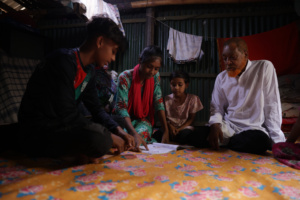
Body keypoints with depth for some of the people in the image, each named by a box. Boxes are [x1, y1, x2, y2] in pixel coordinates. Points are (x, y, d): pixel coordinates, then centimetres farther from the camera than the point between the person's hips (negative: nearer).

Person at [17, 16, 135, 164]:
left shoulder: (88, 70, 8)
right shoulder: (64, 60, -20)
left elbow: (96, 109, 11)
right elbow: (67, 113, -25)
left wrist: (119, 131, -2)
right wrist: (109, 137, -19)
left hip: (62, 126, 10)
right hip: (36, 134, -9)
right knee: (99, 140, -33)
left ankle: (69, 152, 0)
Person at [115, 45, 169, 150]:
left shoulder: (155, 76, -6)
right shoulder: (125, 77, -20)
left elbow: (158, 103, -6)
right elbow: (121, 108, -26)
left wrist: (166, 131, -15)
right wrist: (134, 134, -40)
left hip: (143, 120, 2)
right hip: (126, 120, -2)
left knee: (142, 133, -30)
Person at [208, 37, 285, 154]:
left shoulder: (265, 68, -3)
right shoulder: (221, 78, 8)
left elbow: (272, 106, -6)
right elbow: (216, 108, 9)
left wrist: (277, 140, -9)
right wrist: (214, 125, -14)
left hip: (255, 129, -1)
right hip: (228, 127, 2)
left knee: (259, 140, -38)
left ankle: (225, 144, -8)